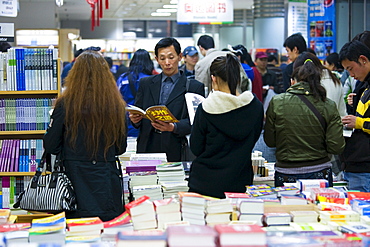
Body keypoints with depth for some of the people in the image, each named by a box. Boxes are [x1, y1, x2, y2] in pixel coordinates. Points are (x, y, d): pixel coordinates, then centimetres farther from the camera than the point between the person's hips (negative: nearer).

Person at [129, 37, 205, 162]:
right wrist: (135, 119, -7)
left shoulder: (194, 86, 6)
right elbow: (137, 111, 16)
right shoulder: (146, 83, 17)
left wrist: (173, 127, -20)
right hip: (147, 148, 2)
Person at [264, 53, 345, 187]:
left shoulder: (277, 102, -7)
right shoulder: (329, 106, -6)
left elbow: (269, 141, 1)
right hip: (320, 174, 0)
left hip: (286, 176, 0)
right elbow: (336, 147, -7)